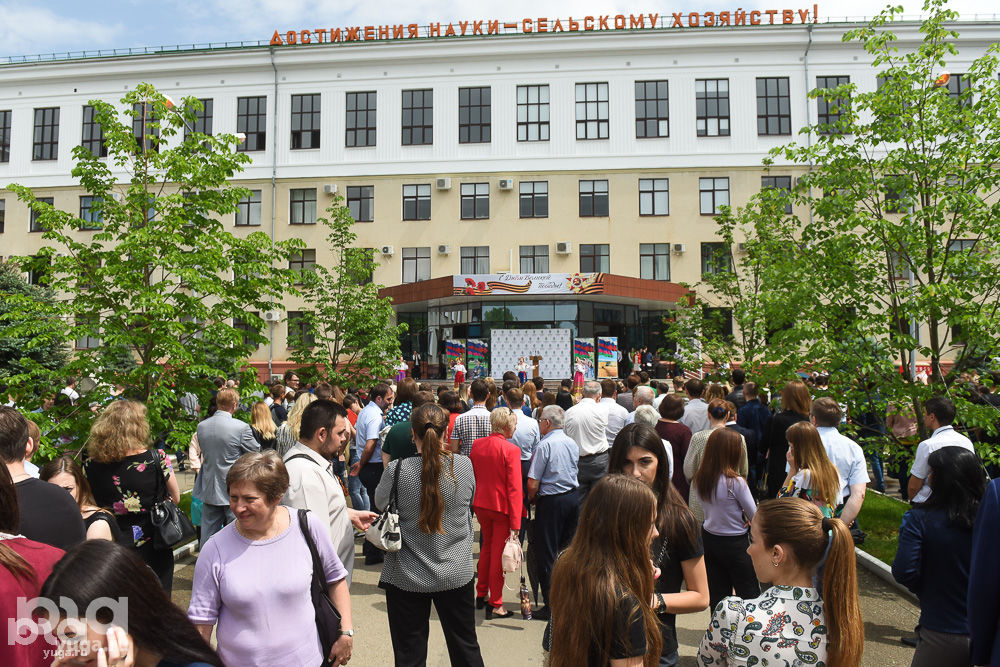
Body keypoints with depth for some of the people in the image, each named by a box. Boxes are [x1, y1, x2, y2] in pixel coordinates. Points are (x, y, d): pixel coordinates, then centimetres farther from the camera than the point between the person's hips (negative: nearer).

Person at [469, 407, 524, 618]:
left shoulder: (477, 444, -1)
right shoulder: (511, 450, -18)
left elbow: (471, 475, 9)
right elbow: (514, 488, -18)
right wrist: (515, 522, -16)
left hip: (480, 504, 6)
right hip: (502, 506, -6)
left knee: (487, 547, 24)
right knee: (498, 554, 7)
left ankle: (481, 595, 35)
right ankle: (495, 605, 17)